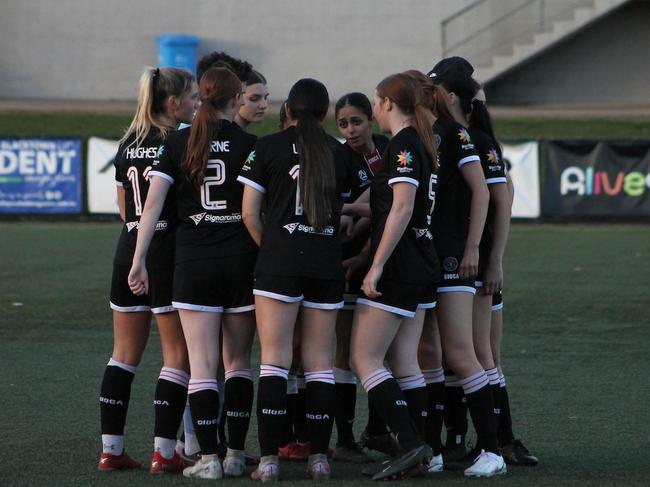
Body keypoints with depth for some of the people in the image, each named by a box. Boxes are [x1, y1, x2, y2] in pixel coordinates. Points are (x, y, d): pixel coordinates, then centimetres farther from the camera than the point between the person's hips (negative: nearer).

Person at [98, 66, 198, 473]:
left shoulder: (128, 144, 10)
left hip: (129, 251, 7)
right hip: (170, 253, -7)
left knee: (125, 353, 11)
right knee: (178, 354, 0)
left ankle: (111, 448, 10)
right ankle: (164, 452, -4)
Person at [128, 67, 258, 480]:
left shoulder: (178, 144, 2)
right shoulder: (249, 145, -3)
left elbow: (153, 202, -4)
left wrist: (139, 260, -2)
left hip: (194, 260, 0)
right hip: (241, 260, 0)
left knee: (202, 364, 1)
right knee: (238, 360, 12)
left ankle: (208, 458, -3)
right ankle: (236, 454, 12)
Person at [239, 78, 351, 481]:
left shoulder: (268, 147, 2)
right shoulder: (338, 152, 10)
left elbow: (250, 213, 0)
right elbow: (342, 211, 15)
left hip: (280, 264, -3)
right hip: (327, 265, 3)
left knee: (275, 359, -3)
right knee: (320, 361, 7)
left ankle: (269, 459, -9)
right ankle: (319, 457, 5)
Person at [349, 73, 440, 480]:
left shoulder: (403, 145, -13)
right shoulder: (423, 143, 15)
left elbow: (402, 208, -21)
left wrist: (377, 265, -20)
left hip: (397, 268, -9)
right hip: (423, 267, 9)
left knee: (364, 359, -6)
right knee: (404, 363, 11)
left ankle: (411, 443, -14)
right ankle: (420, 447, 9)